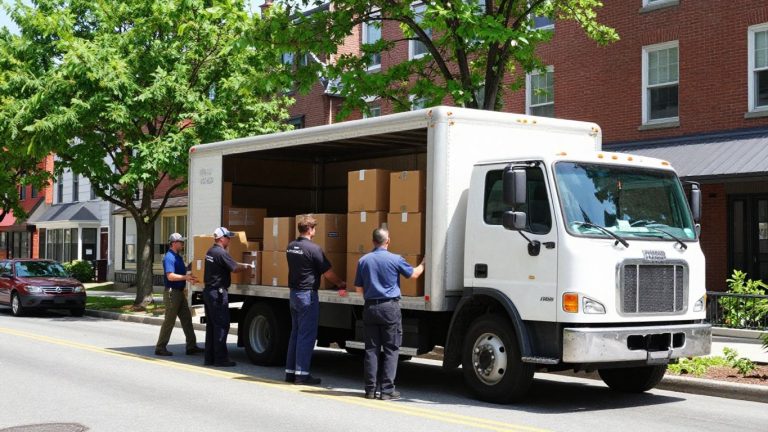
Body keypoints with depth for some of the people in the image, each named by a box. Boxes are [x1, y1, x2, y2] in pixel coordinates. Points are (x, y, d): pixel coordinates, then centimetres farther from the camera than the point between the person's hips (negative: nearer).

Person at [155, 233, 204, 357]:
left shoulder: (178, 257, 16)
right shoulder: (169, 257, -16)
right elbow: (170, 276, -25)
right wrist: (186, 277, -29)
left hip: (179, 292, 10)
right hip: (172, 292, -10)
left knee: (186, 319, 8)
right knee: (169, 321, -4)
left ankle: (191, 346, 10)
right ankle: (160, 347, 5)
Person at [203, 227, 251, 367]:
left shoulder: (210, 252, 14)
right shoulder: (221, 253, -16)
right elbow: (234, 269, -13)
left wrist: (241, 265, 18)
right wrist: (245, 266, 4)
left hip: (208, 291, 10)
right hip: (218, 292, -10)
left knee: (211, 325, 13)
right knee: (221, 326, -5)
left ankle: (210, 358, 16)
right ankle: (221, 359, -3)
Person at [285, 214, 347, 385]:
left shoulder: (291, 247, 7)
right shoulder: (313, 249, -16)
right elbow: (328, 273, -10)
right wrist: (341, 284, 8)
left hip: (294, 293, 8)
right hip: (308, 294, -8)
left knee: (295, 333, 14)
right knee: (307, 335, -2)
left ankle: (290, 371, 17)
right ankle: (302, 374, -1)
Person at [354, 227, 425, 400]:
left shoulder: (363, 261, 3)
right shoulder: (395, 259, -6)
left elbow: (358, 288, 8)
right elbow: (413, 274, 9)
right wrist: (423, 264, 28)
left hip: (370, 307, 3)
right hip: (390, 308, -3)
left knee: (371, 349, 8)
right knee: (391, 349, 3)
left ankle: (370, 389, 8)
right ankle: (387, 389, 0)